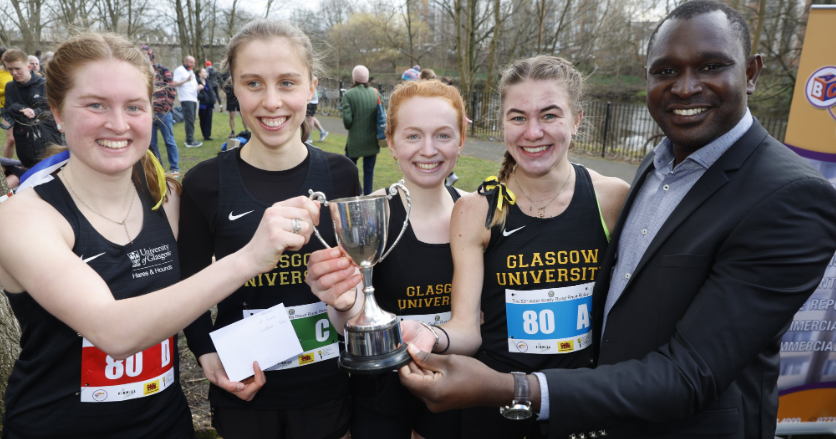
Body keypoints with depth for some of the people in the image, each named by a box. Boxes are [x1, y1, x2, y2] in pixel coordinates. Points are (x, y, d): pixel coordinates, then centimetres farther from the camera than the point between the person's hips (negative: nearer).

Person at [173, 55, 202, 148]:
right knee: (189, 120, -12)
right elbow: (174, 83, -12)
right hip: (186, 99, -9)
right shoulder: (179, 70, -3)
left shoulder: (191, 71, 24)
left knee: (191, 121, 8)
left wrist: (198, 87, 9)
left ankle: (189, 139, 12)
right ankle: (190, 141, -13)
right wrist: (186, 80, -22)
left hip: (193, 98, 9)